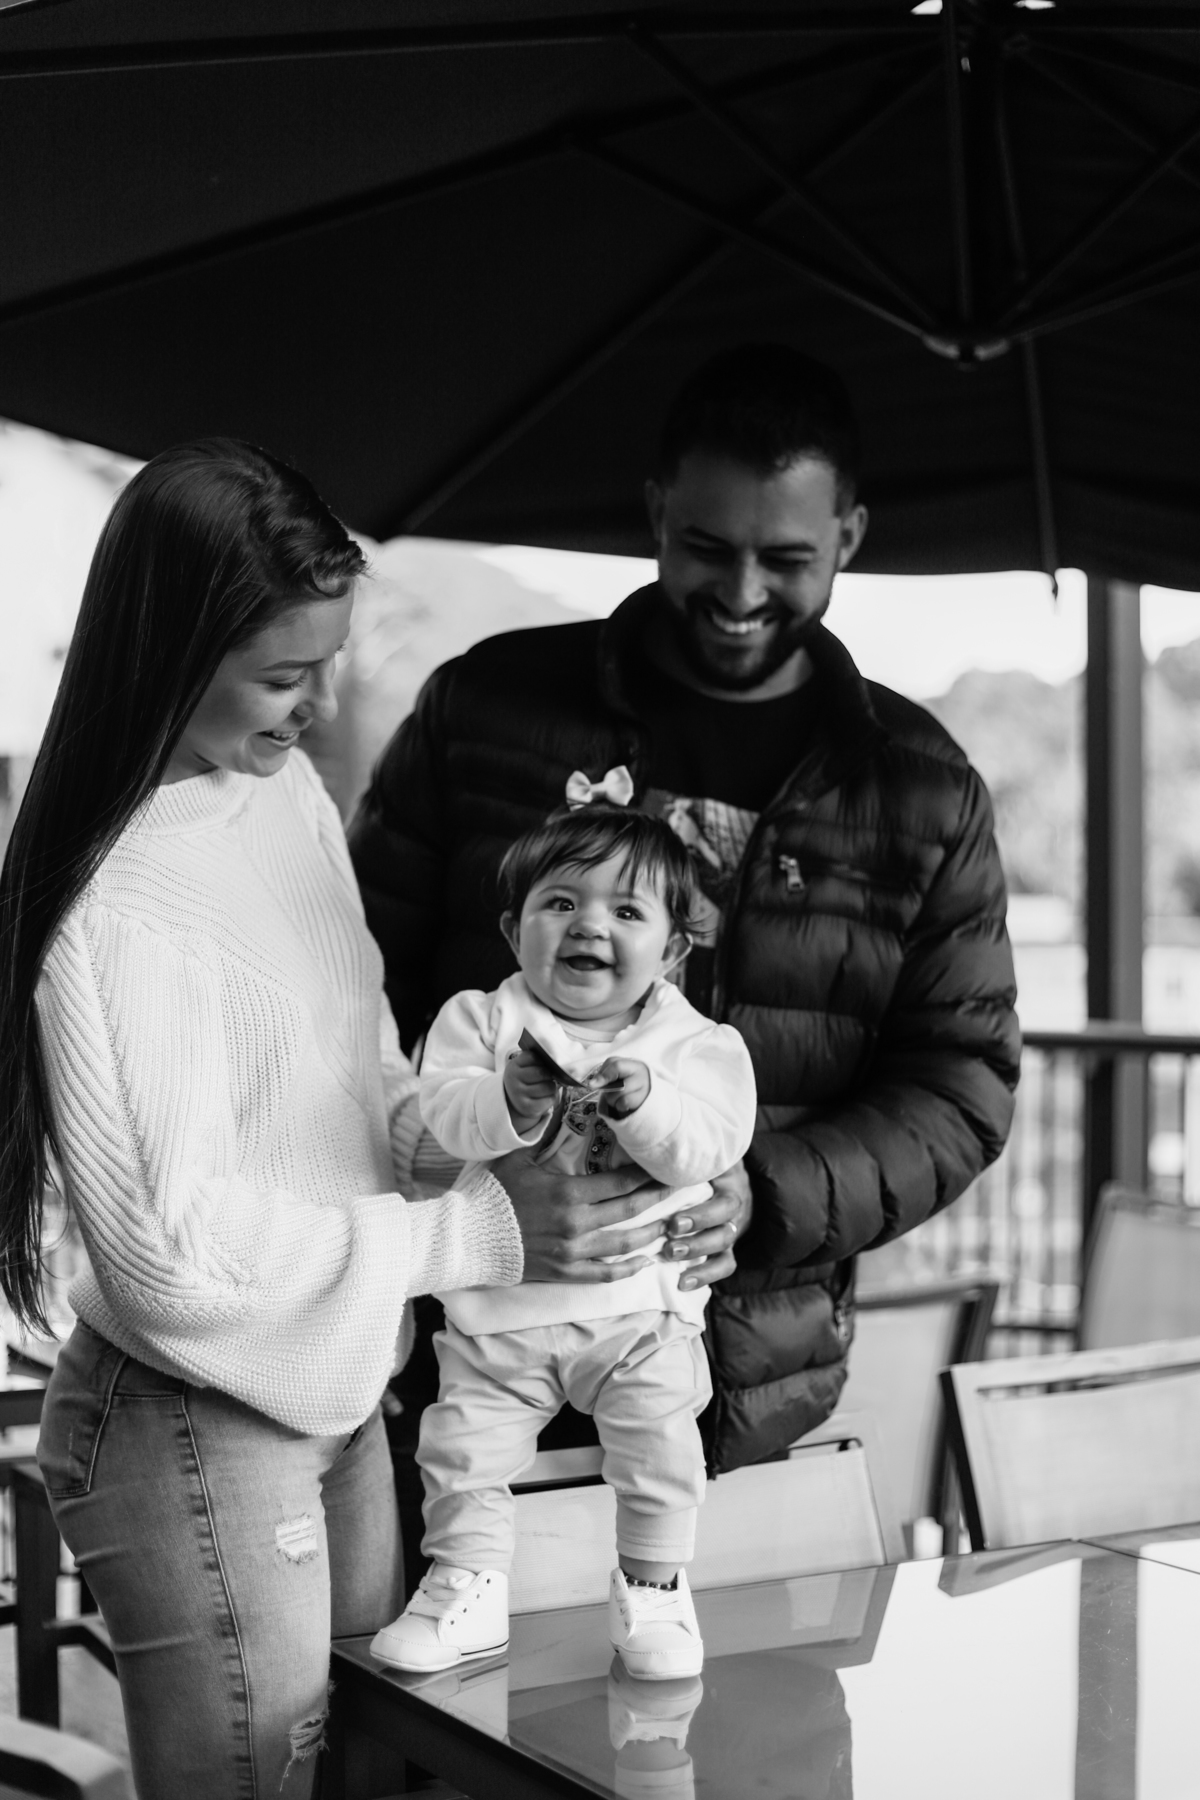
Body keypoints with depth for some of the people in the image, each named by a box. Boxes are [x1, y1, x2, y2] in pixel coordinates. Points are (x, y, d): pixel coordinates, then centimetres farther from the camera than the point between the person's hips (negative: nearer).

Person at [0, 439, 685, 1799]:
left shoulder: (287, 786, 2)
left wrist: (473, 1152, -8)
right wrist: (476, 1232, -22)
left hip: (334, 1400, 8)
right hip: (197, 1436, -8)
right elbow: (179, 1251, -24)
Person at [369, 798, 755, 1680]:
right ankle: (468, 1590, 21)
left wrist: (641, 1101, -36)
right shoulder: (481, 1021, -3)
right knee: (463, 1443, 2)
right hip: (500, 1306, 1)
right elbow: (442, 1112, -18)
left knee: (661, 1444, -4)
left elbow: (707, 1147, -18)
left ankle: (655, 1591, 19)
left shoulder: (695, 1044, -4)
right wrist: (510, 1102, -38)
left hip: (640, 1305, -1)